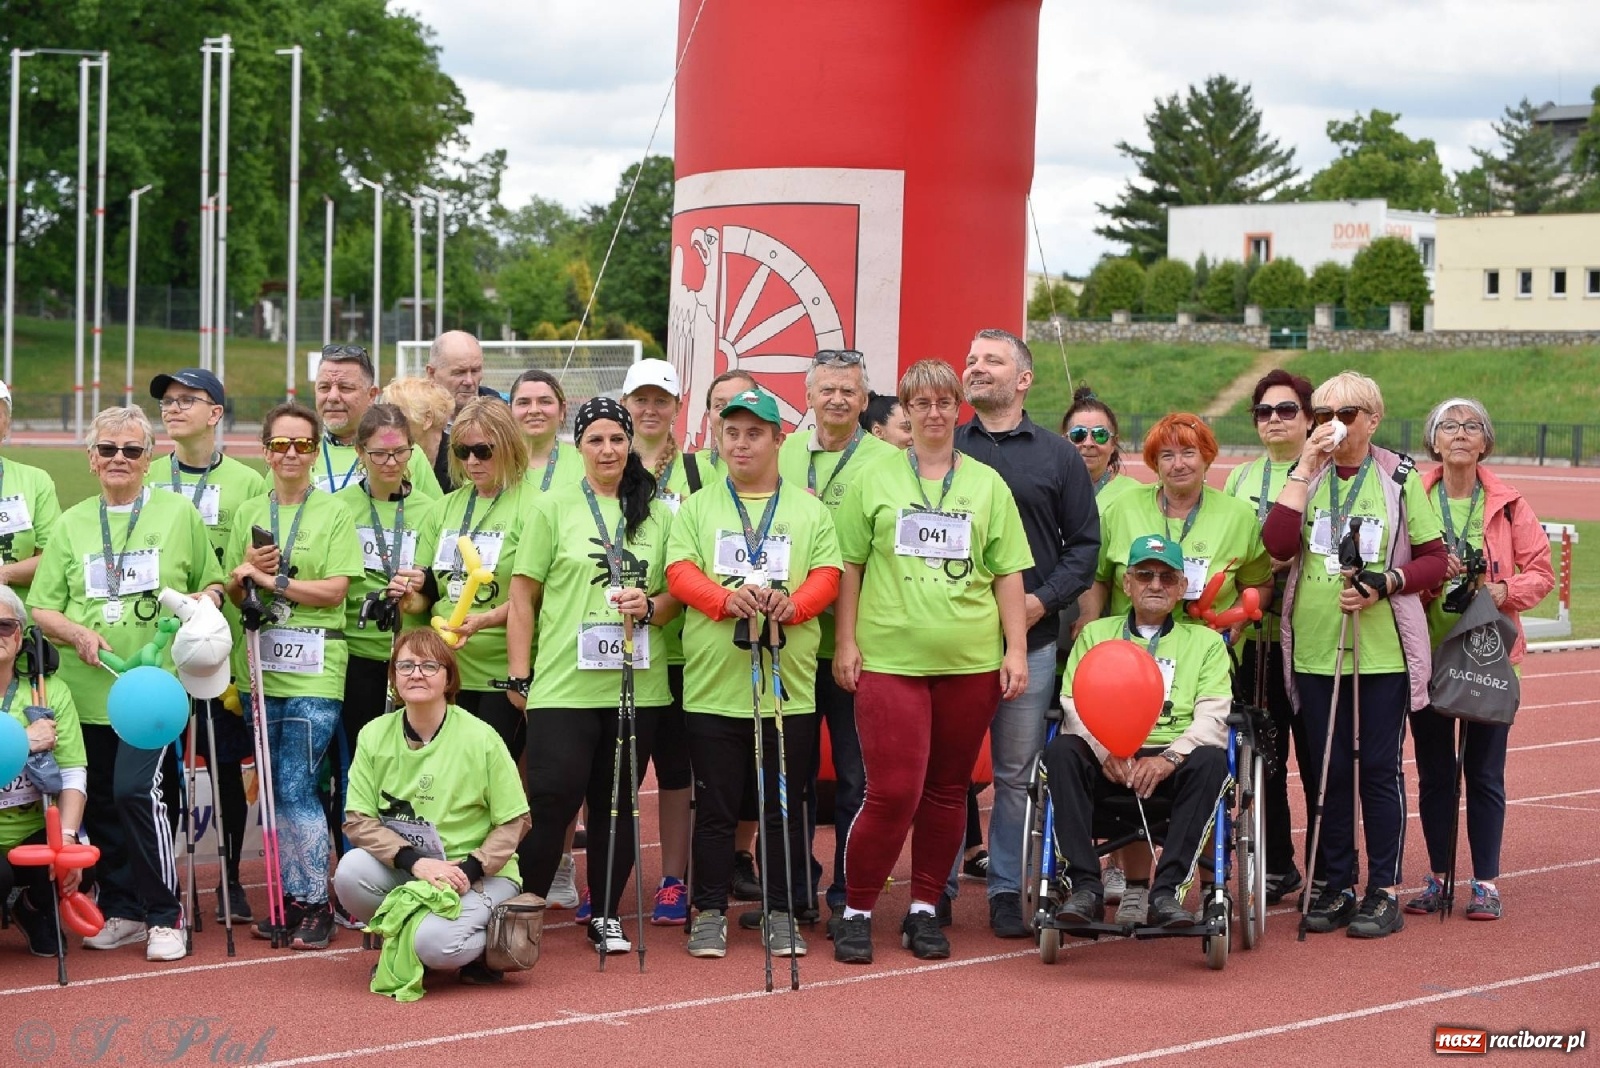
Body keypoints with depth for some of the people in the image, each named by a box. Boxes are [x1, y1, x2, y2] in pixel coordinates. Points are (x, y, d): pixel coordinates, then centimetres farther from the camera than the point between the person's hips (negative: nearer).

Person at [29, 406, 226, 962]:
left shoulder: (178, 512, 7)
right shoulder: (71, 524, 12)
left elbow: (213, 586, 12)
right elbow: (40, 609, 9)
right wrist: (77, 633, -10)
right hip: (86, 689, 4)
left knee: (137, 791, -16)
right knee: (99, 804, 6)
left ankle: (164, 917, -6)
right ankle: (121, 911, 20)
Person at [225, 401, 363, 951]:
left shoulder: (335, 514, -1)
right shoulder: (249, 513, 13)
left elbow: (334, 590, -9)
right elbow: (233, 594, 14)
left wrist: (271, 578, -13)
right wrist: (243, 574, -8)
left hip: (314, 672, -5)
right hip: (262, 668, 5)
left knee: (296, 788, -8)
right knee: (275, 790, 7)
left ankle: (315, 904, 1)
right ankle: (290, 897, 15)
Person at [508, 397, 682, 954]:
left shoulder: (658, 513, 10)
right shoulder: (553, 507, 2)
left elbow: (678, 592, 14)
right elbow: (523, 595, 2)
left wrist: (650, 607, -9)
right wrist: (519, 675, -2)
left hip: (637, 684, 3)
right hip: (564, 684, -3)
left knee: (617, 803, 9)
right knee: (552, 801, -7)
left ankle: (606, 915, 20)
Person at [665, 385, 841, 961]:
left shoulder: (809, 510, 10)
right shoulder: (697, 508, 10)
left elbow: (827, 578, 1)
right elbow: (679, 572, -1)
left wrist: (790, 603, -20)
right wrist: (729, 599, -20)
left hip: (789, 683, 0)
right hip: (713, 682, 0)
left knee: (783, 805, 4)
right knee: (715, 805, 3)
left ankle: (781, 913, 13)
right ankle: (710, 912, 11)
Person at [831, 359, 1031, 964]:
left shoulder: (987, 484, 10)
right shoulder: (875, 482, 6)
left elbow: (1008, 573, 9)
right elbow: (849, 566, 6)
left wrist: (1016, 650, 3)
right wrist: (845, 641, -1)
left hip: (970, 662, 2)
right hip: (890, 658, -2)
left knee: (947, 790, 7)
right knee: (892, 792, -9)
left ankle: (924, 909, 19)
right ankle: (856, 912, 4)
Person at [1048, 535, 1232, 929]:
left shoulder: (1205, 642, 17)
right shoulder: (1096, 634, 20)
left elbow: (1212, 715, 2)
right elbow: (1074, 703, 6)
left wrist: (1170, 757, -18)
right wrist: (1105, 751, -15)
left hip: (1174, 761, -1)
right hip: (1105, 761, 1)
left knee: (1211, 760, -33)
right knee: (1061, 751, -30)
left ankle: (1166, 892, -36)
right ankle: (1085, 887, -33)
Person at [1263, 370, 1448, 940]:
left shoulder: (1399, 477, 2)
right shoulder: (1306, 476, 7)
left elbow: (1434, 558, 3)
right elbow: (1278, 545, -10)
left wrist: (1386, 584, -14)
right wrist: (1305, 468, -11)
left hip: (1385, 650, -2)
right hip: (1316, 648, 2)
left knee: (1379, 767, 1)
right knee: (1328, 769, 7)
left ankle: (1383, 893, 8)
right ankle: (1336, 887, 16)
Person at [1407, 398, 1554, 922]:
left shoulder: (1508, 505, 1)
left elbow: (1541, 572, 3)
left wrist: (1504, 590, -15)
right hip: (1427, 649, 1)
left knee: (1485, 772, 2)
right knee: (1433, 771, 7)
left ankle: (1485, 882, 9)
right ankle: (1437, 877, 17)